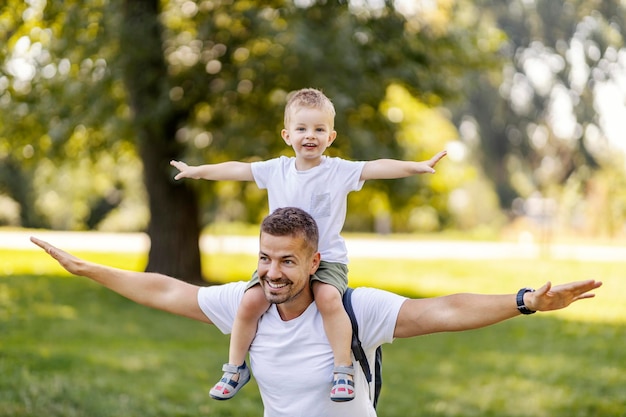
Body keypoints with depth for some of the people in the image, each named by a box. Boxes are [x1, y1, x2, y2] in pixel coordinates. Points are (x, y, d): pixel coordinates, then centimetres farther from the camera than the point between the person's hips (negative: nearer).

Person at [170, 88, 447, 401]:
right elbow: (237, 169, 12)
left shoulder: (340, 171, -5)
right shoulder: (276, 170, 4)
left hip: (327, 259, -3)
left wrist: (416, 166, -29)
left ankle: (344, 369, -20)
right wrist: (198, 171, 16)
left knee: (328, 297, -33)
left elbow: (378, 167, -17)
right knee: (250, 301, -15)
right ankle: (235, 368, 6)